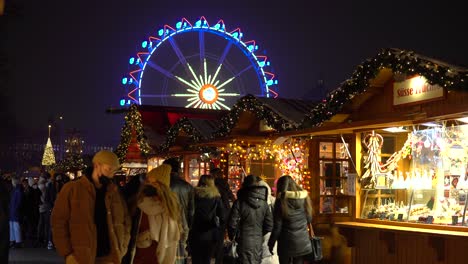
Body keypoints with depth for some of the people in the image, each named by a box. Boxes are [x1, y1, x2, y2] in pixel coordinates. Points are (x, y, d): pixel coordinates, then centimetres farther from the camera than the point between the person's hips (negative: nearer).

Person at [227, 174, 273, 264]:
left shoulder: (239, 203, -12)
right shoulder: (264, 204, -2)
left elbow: (232, 224, -11)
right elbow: (269, 225, -1)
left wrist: (232, 236, 8)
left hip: (244, 242, -3)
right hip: (259, 242, 3)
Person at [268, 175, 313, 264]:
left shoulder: (281, 200, -11)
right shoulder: (304, 197, 2)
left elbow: (277, 227, -9)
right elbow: (309, 219, 13)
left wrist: (271, 243, 0)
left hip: (287, 243, -4)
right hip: (303, 242, 4)